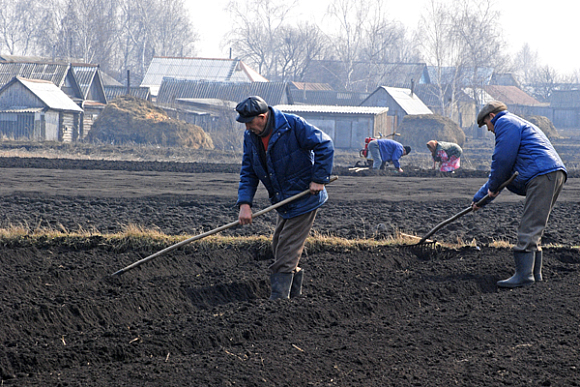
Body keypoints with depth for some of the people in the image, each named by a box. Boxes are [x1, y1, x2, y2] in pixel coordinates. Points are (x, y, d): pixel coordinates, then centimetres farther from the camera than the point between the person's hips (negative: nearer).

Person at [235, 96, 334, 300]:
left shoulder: (293, 125, -21)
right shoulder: (251, 137, 0)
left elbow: (324, 145, -16)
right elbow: (248, 172, 1)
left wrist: (319, 179, -18)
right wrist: (245, 203, -12)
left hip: (304, 197, -8)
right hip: (283, 202, 8)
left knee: (287, 251, -10)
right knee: (279, 247, 12)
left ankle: (279, 298, -10)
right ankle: (294, 291, 25)